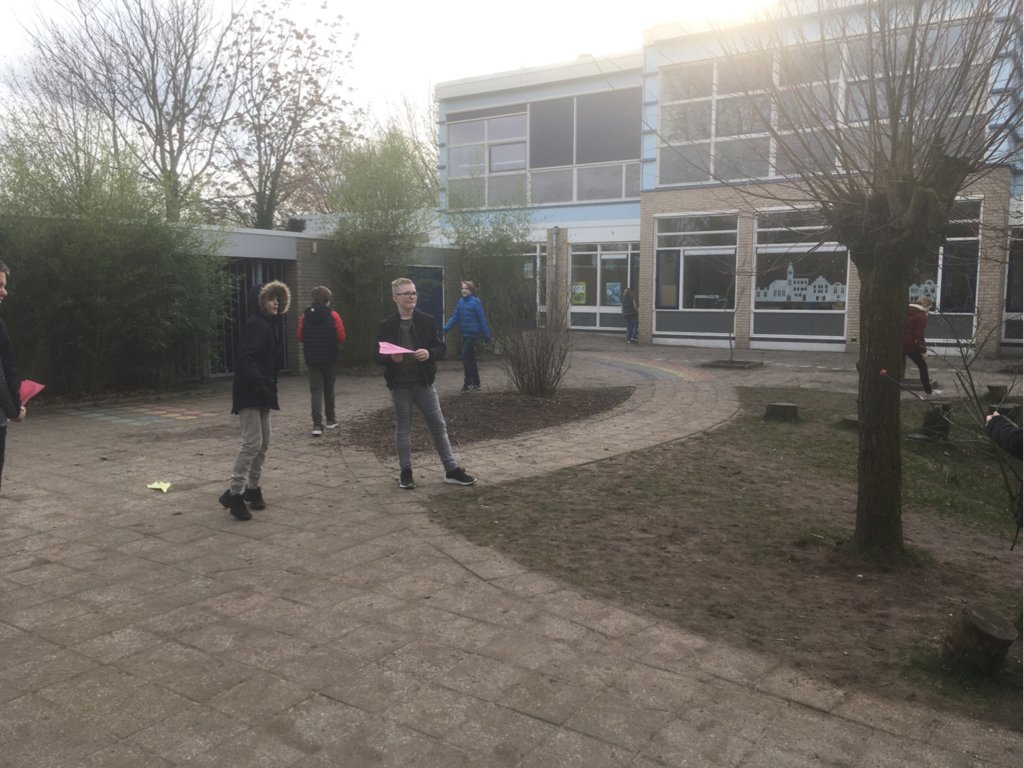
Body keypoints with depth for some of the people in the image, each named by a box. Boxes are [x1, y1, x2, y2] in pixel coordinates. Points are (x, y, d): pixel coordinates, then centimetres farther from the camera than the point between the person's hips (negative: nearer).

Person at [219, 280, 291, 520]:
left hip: (263, 392, 10)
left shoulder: (272, 325, 15)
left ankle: (252, 487, 23)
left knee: (264, 442, 12)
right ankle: (234, 493, -8)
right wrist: (257, 382, -33)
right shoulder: (255, 325, -14)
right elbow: (244, 358, -25)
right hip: (249, 392, -10)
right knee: (253, 442, -13)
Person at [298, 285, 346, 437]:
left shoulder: (305, 316, -1)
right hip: (329, 359, -1)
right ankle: (331, 420, 26)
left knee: (315, 391, -1)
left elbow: (300, 338, 3)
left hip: (311, 360, 1)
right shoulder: (333, 316, -8)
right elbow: (341, 338, -9)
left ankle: (317, 424, -11)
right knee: (329, 389, 15)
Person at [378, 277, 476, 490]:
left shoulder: (427, 321, 1)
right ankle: (405, 471, 20)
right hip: (400, 385, -1)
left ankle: (452, 469, 13)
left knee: (439, 425, 5)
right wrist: (391, 358, -21)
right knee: (403, 429, 8)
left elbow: (441, 348, 2)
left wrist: (429, 353, -19)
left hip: (424, 383, 1)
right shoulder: (387, 325, -2)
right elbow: (379, 356, 0)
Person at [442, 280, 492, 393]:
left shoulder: (475, 302, -11)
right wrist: (446, 328, -9)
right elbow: (455, 316, 5)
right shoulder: (461, 302, 7)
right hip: (465, 334, 7)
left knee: (465, 356, -11)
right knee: (471, 358, 13)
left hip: (473, 333, -7)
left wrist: (486, 335, -10)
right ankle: (476, 383, 23)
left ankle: (467, 383, -3)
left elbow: (482, 319, -11)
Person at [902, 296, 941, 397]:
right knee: (923, 366, 10)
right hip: (910, 345, -7)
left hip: (900, 344, 7)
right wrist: (923, 349, -8)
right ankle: (928, 391, 18)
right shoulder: (922, 316, -10)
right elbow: (919, 335, -15)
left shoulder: (907, 312, 13)